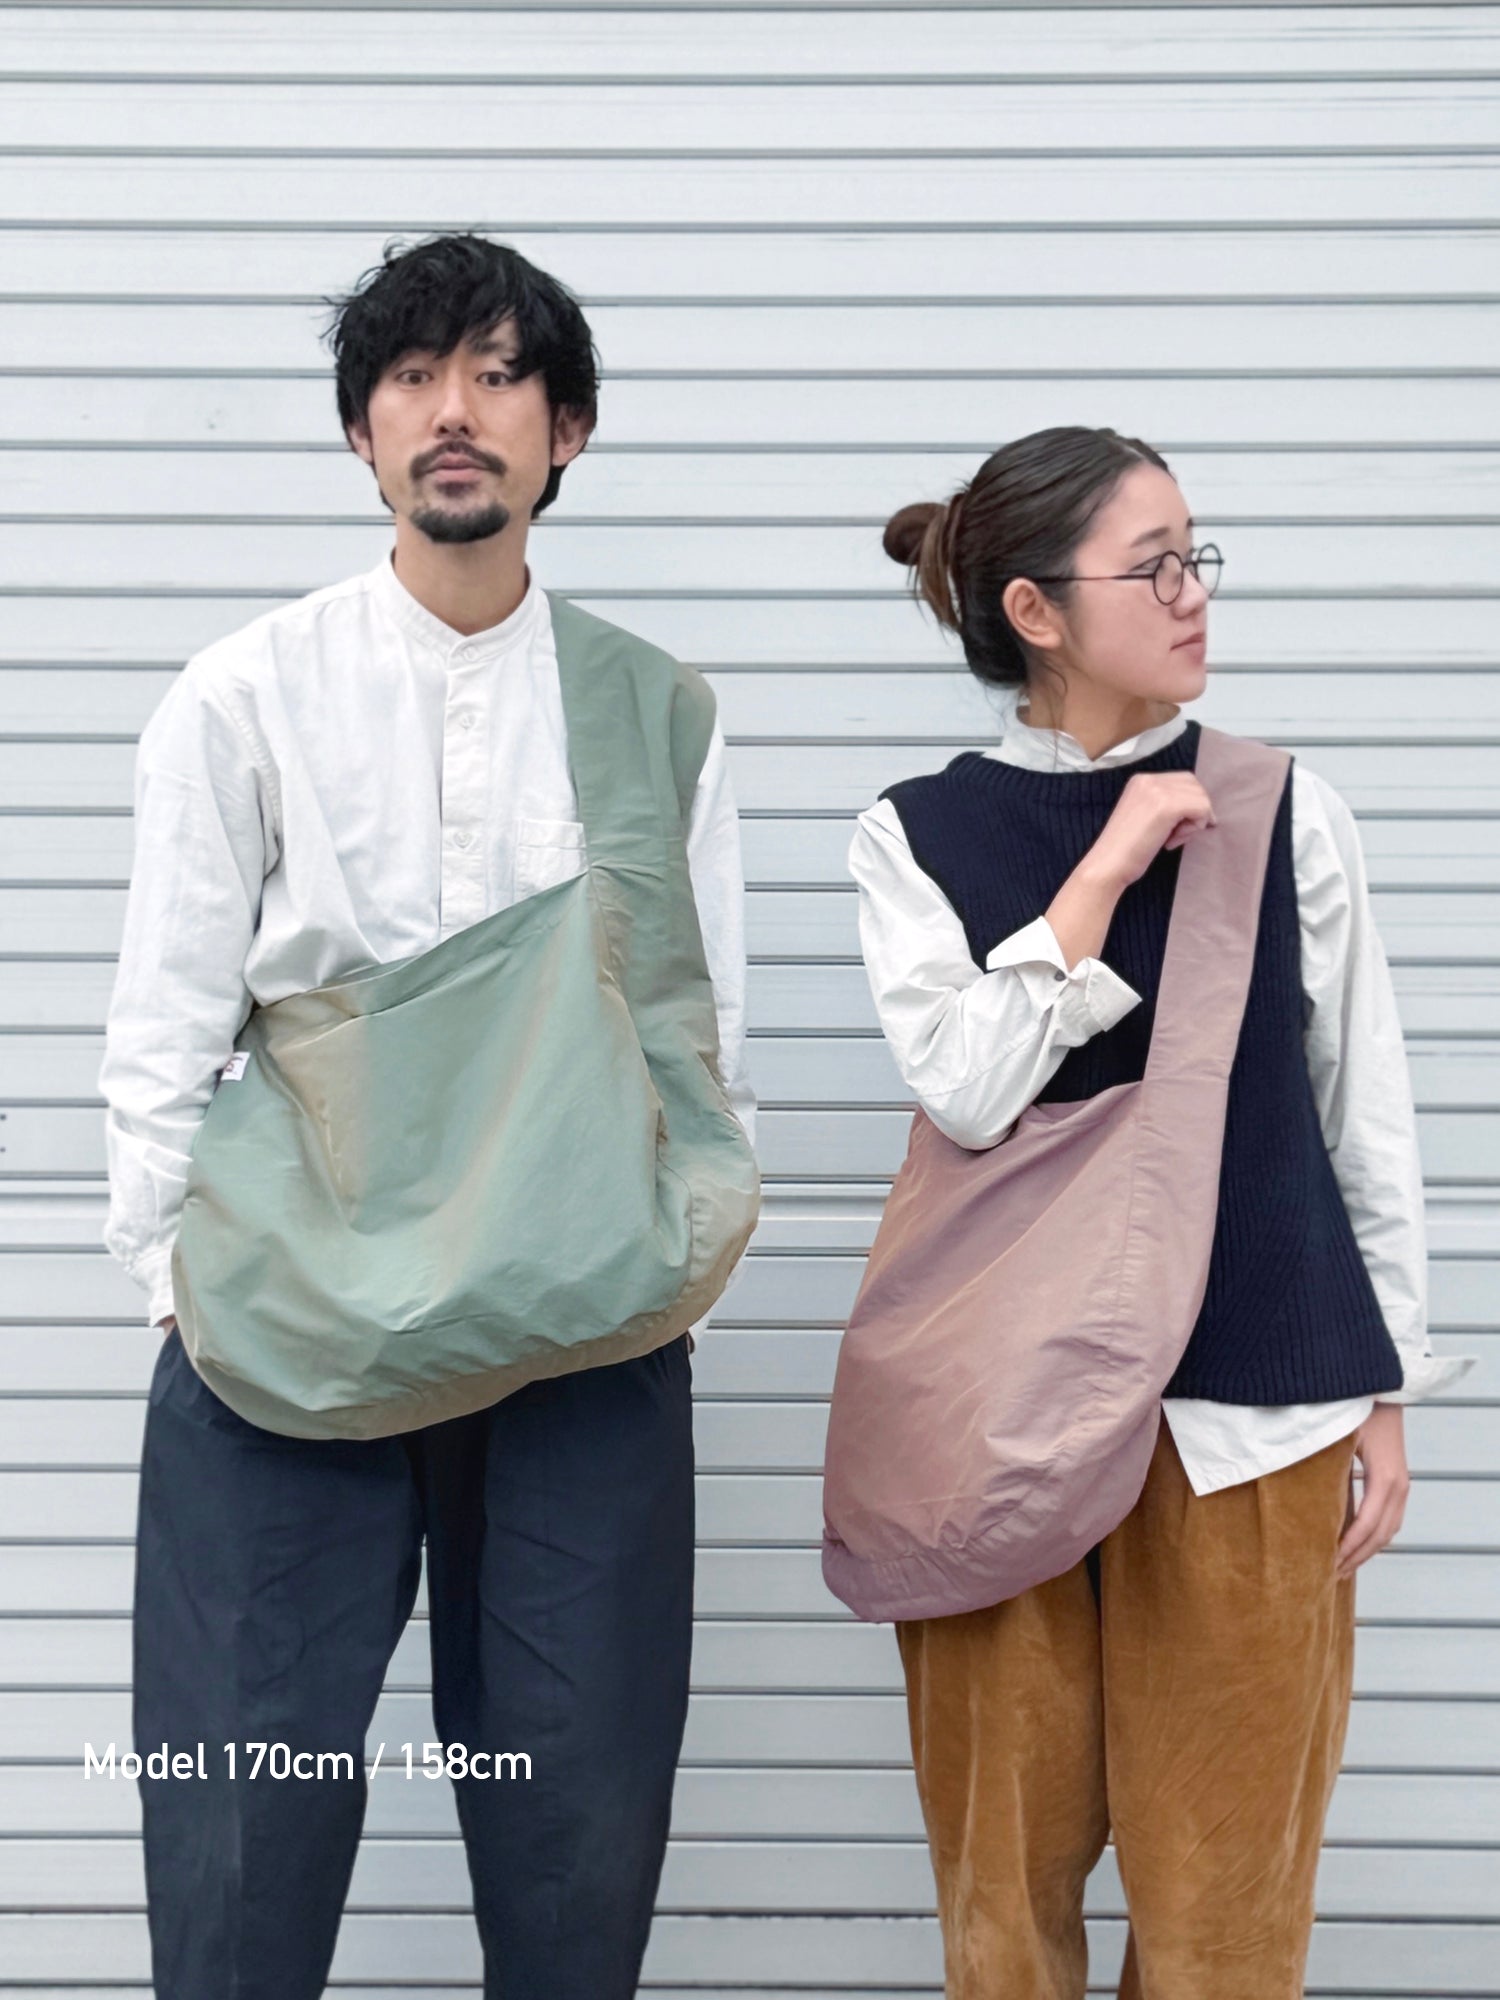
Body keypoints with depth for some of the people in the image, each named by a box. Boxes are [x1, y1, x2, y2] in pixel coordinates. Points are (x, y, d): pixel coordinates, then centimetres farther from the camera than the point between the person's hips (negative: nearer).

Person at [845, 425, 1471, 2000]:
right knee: (1007, 1856, 9)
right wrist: (1108, 865, -14)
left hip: (1252, 1403, 0)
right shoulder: (918, 835, 1)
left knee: (1222, 1873, 6)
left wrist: (1386, 1397, 6)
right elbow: (964, 1089, -14)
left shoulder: (1285, 813, 2)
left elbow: (1364, 1119, 6)